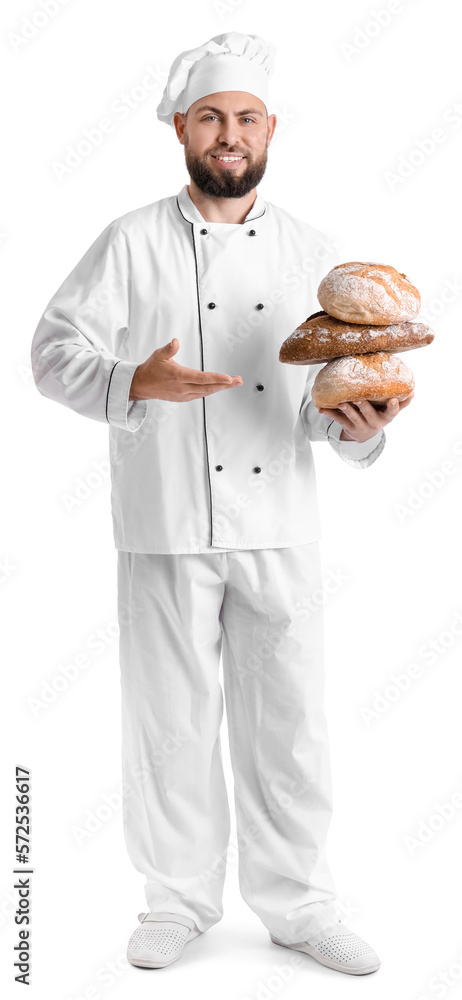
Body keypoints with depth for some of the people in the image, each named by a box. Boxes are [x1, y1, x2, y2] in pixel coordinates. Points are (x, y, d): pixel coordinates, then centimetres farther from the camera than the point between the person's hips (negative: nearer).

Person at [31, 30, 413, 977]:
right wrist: (138, 382, -21)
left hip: (279, 525, 2)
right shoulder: (132, 243, 1)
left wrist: (357, 426, -11)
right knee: (173, 718, 7)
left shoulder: (313, 253, 9)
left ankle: (298, 903, 26)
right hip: (167, 525, -2)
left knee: (289, 719, 7)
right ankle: (181, 896, 27)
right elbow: (57, 349, -3)